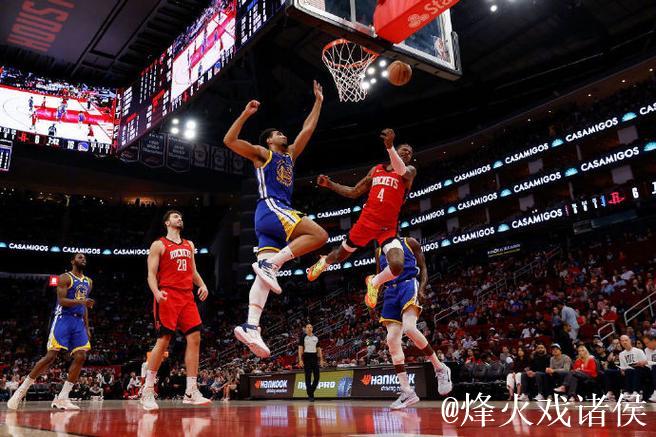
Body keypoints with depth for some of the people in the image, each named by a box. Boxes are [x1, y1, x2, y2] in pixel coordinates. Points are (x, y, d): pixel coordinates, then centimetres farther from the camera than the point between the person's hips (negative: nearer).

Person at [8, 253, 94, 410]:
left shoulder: (88, 282, 18)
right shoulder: (65, 277, -2)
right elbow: (61, 300, -14)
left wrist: (87, 328, 17)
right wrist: (81, 301, -30)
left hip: (79, 322, 6)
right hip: (63, 319, -6)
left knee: (81, 357, -9)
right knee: (51, 356, -12)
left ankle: (62, 398, -6)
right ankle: (21, 390, 3)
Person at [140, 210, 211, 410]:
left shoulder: (189, 245, 20)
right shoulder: (159, 245, 3)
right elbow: (151, 274, -3)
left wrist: (202, 285, 3)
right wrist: (156, 292, -22)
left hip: (187, 296, 6)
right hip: (168, 296, -6)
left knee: (194, 338, -3)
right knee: (163, 340, -8)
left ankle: (191, 391, 1)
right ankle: (148, 391, 5)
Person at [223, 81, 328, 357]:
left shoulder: (290, 155, 32)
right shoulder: (261, 154, 12)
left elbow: (307, 130, 36)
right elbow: (230, 141, -1)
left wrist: (318, 102, 38)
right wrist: (246, 114, -5)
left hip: (280, 213, 7)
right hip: (270, 209, -7)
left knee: (266, 273, -8)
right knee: (319, 235, -20)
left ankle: (250, 326, -18)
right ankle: (270, 263, -24)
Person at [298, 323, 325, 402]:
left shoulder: (316, 338, 12)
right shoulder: (303, 337, -1)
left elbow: (319, 349, 15)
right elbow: (300, 348, -5)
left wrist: (321, 359, 9)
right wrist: (300, 360, -14)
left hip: (314, 357, 4)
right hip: (306, 357, -4)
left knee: (317, 377, 0)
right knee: (308, 377, -2)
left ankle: (311, 392, 19)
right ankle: (310, 395, 3)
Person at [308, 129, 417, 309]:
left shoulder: (410, 171, 0)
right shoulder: (376, 169, 12)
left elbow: (402, 171, -28)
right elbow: (354, 193, 19)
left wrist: (389, 146, -44)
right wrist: (330, 184, 7)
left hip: (388, 228, -3)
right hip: (366, 221, 3)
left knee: (397, 266, -26)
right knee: (340, 255, 20)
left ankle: (374, 282, 7)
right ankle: (323, 262, 57)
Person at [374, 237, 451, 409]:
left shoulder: (410, 243, 9)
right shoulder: (379, 252, 22)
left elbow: (423, 268, 7)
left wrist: (422, 288, -11)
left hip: (408, 285, -5)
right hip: (390, 292, 6)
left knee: (409, 328, -30)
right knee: (392, 341, -6)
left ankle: (440, 369, -11)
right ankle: (407, 392, -1)